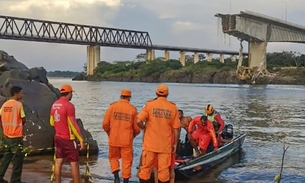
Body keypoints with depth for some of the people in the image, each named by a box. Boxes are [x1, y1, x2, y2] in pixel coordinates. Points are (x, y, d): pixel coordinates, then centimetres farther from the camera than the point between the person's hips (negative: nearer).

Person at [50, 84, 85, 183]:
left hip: (58, 137, 8)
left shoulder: (54, 105, 7)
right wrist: (81, 139, -15)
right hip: (68, 139, -8)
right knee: (74, 163, -1)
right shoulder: (69, 105, -18)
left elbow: (52, 122, 16)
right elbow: (73, 125, -19)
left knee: (58, 162, 11)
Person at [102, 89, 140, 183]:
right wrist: (133, 135, 19)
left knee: (113, 157, 19)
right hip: (127, 140, -1)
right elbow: (136, 127, -2)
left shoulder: (112, 106, -3)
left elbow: (105, 123, -4)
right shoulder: (132, 109, -3)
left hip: (114, 139, 1)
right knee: (127, 161, 10)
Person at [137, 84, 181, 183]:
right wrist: (175, 144, 8)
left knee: (146, 168, 10)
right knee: (164, 170, 6)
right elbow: (176, 129, -1)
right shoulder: (173, 107, -1)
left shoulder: (150, 104, -5)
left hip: (150, 143, 0)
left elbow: (138, 121, -13)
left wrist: (144, 128, 7)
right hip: (165, 145, 1)